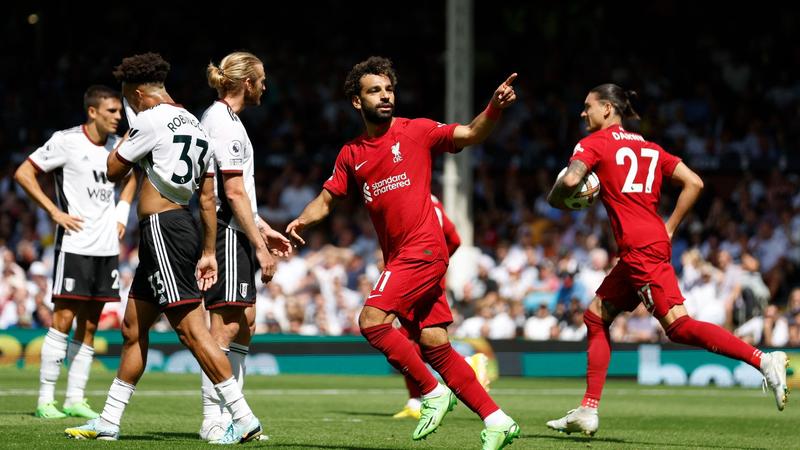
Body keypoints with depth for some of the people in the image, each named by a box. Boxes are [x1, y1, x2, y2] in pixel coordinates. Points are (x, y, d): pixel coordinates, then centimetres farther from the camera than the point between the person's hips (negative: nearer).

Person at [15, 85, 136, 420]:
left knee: (89, 325, 7)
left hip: (107, 247, 6)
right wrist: (55, 212, -11)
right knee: (64, 319, -8)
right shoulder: (66, 141, -8)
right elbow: (23, 173, -7)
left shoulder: (118, 145, 10)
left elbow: (129, 177, 30)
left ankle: (75, 399, 11)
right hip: (74, 245, -6)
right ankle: (45, 400, -3)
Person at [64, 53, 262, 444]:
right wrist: (208, 252, 19)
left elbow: (113, 171, 1)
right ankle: (108, 422, 23)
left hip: (162, 227, -10)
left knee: (190, 327, -13)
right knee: (132, 330, 16)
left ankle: (244, 418, -17)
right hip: (183, 226, 10)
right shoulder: (196, 127, 18)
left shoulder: (151, 120, -9)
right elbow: (207, 197, 18)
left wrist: (127, 137, 17)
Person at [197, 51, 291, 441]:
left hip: (233, 233, 11)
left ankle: (230, 415, 14)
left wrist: (263, 229, 23)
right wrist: (260, 246, -17)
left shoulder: (220, 118, 19)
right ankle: (213, 419, -10)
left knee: (245, 322, 12)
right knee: (227, 323, -11)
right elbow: (235, 192, -18)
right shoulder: (225, 123, -13)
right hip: (227, 231, -11)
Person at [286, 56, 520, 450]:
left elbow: (469, 135, -9)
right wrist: (302, 221, -2)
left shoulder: (416, 131, 0)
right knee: (434, 345, 1)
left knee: (372, 319, -19)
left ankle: (432, 392, -6)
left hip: (422, 248, -6)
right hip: (397, 257, 6)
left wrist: (494, 108, -28)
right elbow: (326, 199, 19)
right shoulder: (351, 155, 15)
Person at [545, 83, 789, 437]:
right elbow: (694, 183, 13)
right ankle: (588, 412, 14)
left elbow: (570, 180, -16)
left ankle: (763, 360, -26)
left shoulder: (595, 142, 2)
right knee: (596, 316, 15)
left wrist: (554, 199, 6)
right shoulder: (649, 147, 22)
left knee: (678, 325, -16)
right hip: (655, 242, 9)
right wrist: (669, 229, 15)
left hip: (639, 246, -9)